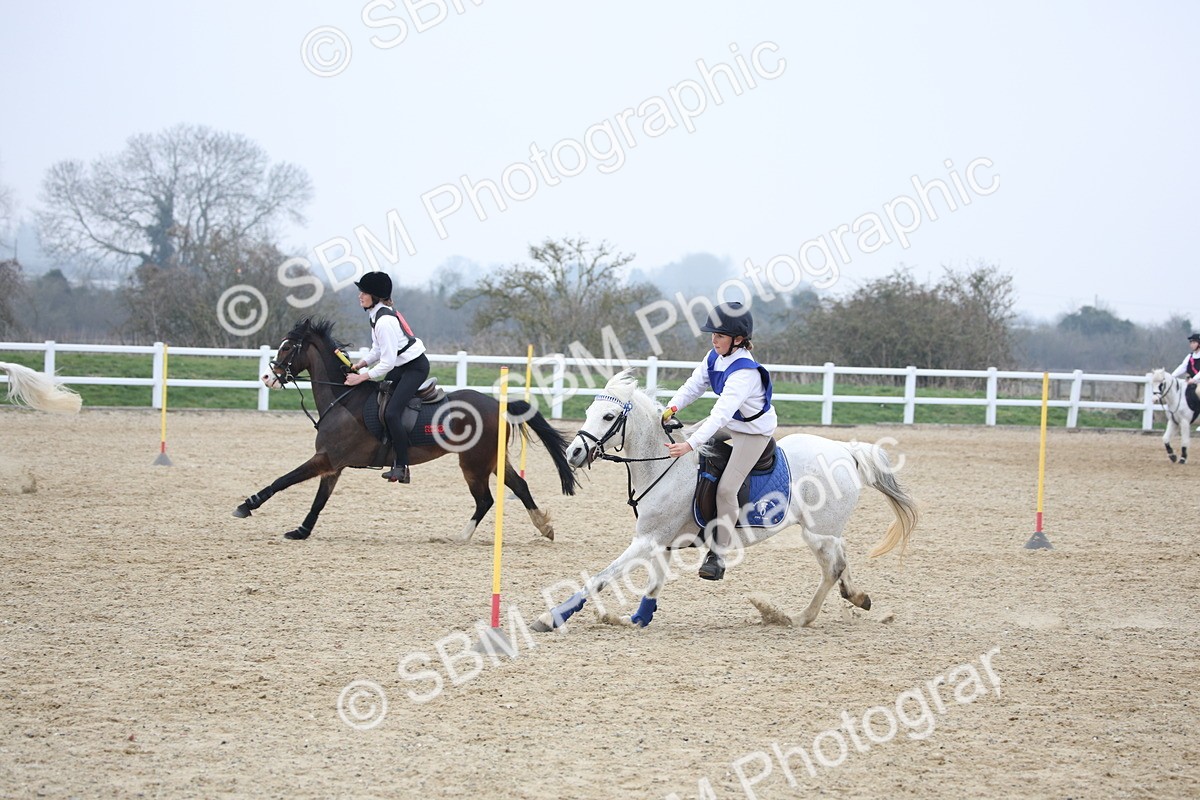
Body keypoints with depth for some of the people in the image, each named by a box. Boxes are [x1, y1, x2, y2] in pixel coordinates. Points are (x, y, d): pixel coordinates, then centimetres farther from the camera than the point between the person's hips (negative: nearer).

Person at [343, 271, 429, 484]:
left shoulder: (384, 321, -25)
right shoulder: (377, 314, 7)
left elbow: (387, 362, -26)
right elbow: (379, 349, 15)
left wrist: (362, 377, -21)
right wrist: (361, 364, 1)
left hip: (415, 368, -11)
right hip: (402, 366, 11)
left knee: (391, 413, -21)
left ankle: (402, 467, -15)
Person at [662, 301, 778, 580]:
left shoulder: (744, 372, -35)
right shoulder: (716, 357, -7)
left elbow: (722, 413, -42)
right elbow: (694, 385, 0)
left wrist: (691, 445, -48)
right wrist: (672, 407, -19)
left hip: (753, 432, -9)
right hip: (728, 423, 9)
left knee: (726, 488, -17)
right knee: (680, 440, 8)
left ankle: (717, 555, -6)